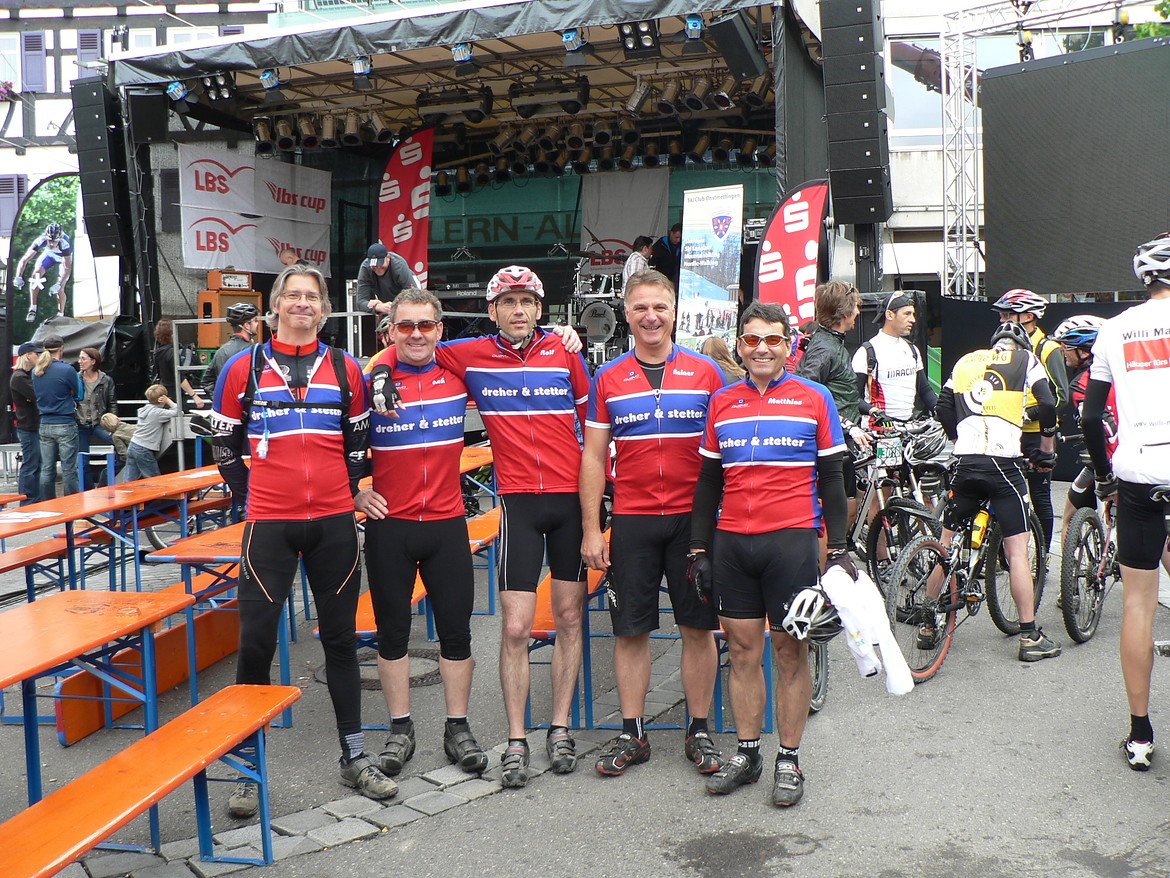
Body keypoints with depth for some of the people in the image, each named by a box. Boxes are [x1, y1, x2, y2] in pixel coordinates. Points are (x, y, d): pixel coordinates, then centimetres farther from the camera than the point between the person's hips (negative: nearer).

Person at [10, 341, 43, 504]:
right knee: (29, 466, -5)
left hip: (34, 425, 9)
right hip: (27, 427, -9)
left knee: (36, 465, 14)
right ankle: (27, 503, 1)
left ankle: (35, 501, 21)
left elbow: (33, 397, 10)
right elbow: (37, 397, -22)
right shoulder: (18, 377, -14)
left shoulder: (29, 374, 15)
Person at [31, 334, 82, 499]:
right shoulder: (67, 370, -12)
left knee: (47, 470, 9)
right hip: (65, 424, -5)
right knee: (69, 470, -1)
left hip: (45, 424, 6)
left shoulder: (36, 372, 6)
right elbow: (77, 394, -1)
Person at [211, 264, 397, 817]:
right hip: (269, 524, -1)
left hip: (333, 523, 2)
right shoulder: (245, 368, 2)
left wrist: (346, 493, 6)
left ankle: (354, 756, 21)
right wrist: (249, 497, 2)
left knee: (340, 637, 10)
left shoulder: (345, 369, 6)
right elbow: (224, 443, 8)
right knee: (256, 642, -1)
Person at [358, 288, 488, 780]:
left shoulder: (458, 372, 1)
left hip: (447, 523, 1)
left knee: (456, 628, 6)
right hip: (389, 524, -1)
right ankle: (400, 730, 22)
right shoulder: (371, 378, -4)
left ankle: (458, 729, 20)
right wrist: (356, 492, -5)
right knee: (392, 629, 8)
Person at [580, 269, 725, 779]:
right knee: (630, 630, 6)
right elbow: (593, 457, 5)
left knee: (699, 627, 6)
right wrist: (591, 529, -1)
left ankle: (699, 732, 19)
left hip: (694, 519, 0)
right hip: (631, 521, 1)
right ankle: (632, 735, 18)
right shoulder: (608, 379, 5)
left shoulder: (706, 372, 3)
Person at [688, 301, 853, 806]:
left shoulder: (814, 399, 3)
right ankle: (747, 754, 21)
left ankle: (789, 760, 15)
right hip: (731, 542, 3)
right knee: (742, 651, 9)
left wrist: (839, 551, -2)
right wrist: (698, 551, 8)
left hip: (792, 540, -3)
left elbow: (831, 480, 3)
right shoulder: (721, 403, 10)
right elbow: (708, 482, 13)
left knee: (791, 652, 4)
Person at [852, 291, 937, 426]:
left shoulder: (912, 349, 19)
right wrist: (873, 411, -24)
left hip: (912, 422, 6)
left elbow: (924, 389, 24)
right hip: (882, 425, -6)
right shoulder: (867, 352, -4)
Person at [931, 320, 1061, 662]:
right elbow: (1048, 405, -1)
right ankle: (1030, 637, 4)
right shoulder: (1025, 358, 11)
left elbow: (943, 408, 15)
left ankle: (927, 625, 18)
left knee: (946, 544, 13)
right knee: (1017, 550, 1)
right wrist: (1047, 446, 13)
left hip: (965, 462, 4)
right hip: (1004, 463, -3)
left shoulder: (967, 361, 21)